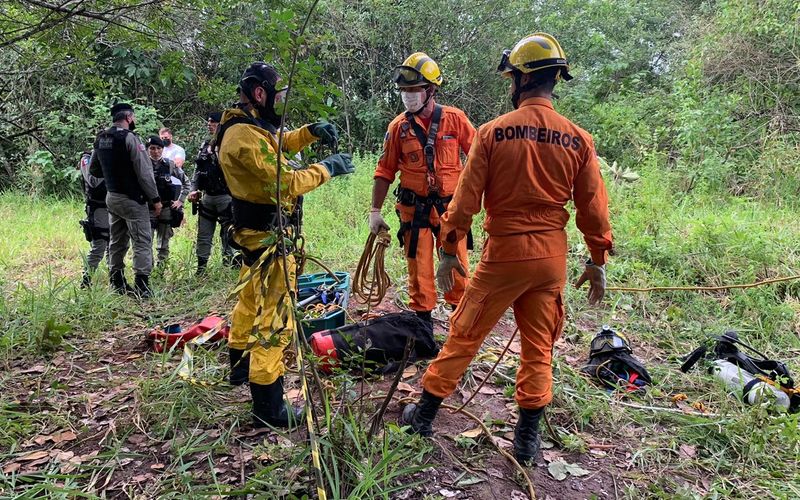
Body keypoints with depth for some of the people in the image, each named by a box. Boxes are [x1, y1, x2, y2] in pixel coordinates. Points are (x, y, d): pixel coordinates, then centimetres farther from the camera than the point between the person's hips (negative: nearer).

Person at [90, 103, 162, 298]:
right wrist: (155, 199, -11)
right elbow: (144, 172, -17)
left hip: (111, 197, 8)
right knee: (142, 241, -5)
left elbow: (93, 169, 17)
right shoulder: (130, 138, -16)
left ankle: (117, 283, 24)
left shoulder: (101, 139, 8)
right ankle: (141, 285, -9)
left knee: (116, 241, 16)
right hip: (132, 199, -8)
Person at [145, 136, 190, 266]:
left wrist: (180, 200, 4)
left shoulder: (170, 165, 1)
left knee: (164, 243, 9)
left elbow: (186, 182, 10)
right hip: (148, 209, -1)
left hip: (166, 208, 1)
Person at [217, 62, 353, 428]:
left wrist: (311, 131, 8)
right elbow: (287, 183, -26)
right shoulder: (247, 137, -24)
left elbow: (281, 143, 24)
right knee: (275, 318, -8)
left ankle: (241, 365, 45)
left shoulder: (248, 125, 8)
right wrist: (327, 168, -14)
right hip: (268, 236, -11)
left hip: (253, 230, 11)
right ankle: (268, 407, -2)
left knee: (250, 299, 25)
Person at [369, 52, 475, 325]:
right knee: (419, 269, 7)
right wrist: (375, 211, 3)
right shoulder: (398, 126, 0)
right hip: (414, 208, 1)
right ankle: (422, 318, 22)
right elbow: (385, 172, 5)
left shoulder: (454, 118, -4)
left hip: (450, 206, -1)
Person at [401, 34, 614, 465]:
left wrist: (449, 252, 3)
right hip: (552, 258, 3)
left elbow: (466, 198, -7)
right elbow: (593, 208, 2)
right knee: (538, 349, 15)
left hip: (503, 254, -3)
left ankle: (425, 414, 26)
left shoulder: (493, 132, -9)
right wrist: (597, 261, 14)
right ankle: (528, 438, 25)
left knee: (463, 336, 11)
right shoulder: (578, 139, -1)